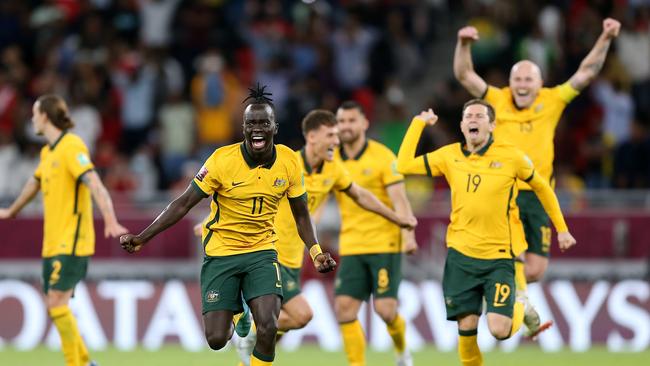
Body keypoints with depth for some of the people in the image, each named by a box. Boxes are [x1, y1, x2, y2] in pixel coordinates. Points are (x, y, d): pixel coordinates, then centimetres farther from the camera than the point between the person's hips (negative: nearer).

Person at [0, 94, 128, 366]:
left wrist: (111, 221, -37)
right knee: (55, 307, 6)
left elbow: (95, 185, -24)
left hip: (71, 242, -9)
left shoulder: (71, 146, -12)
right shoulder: (48, 152, 15)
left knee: (57, 303, -14)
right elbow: (35, 183, 35)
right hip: (53, 243, 9)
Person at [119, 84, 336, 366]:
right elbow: (184, 203, -10)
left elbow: (301, 214, 9)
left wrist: (316, 252, -2)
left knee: (268, 328, -22)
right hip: (221, 253, -1)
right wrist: (143, 238, -15)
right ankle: (229, 319, 34)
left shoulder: (289, 163, -6)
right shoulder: (222, 160, -16)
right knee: (216, 339, -4)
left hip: (262, 251, 1)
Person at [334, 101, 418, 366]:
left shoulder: (382, 156, -6)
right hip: (351, 247, 4)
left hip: (385, 244, -4)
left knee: (385, 309, -10)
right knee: (344, 308, -8)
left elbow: (399, 199, -12)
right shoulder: (332, 160, 7)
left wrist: (408, 234, -23)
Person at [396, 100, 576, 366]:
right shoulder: (449, 156, 2)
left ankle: (518, 308, 23)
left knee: (499, 329, -12)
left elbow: (542, 188, 8)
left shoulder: (511, 156, -5)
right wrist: (418, 123, 0)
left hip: (500, 256, -2)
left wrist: (561, 229, 11)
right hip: (461, 254, 2)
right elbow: (404, 165, -3)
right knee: (466, 327, -2)